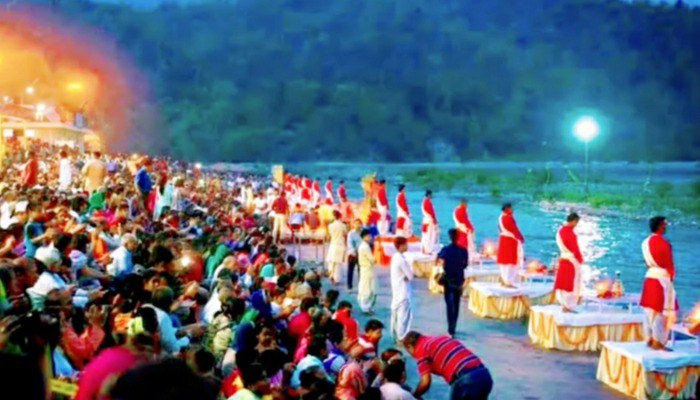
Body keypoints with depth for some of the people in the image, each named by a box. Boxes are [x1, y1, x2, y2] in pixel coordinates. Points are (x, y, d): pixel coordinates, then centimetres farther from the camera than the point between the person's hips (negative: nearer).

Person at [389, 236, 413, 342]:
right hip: (403, 292, -10)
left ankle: (396, 336, 22)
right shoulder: (401, 259, -21)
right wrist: (411, 269, 1)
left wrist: (406, 276, -4)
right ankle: (402, 338, -4)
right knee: (404, 314, -5)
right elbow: (410, 276, -17)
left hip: (396, 291, 10)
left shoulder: (395, 257, 9)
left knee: (396, 313, 15)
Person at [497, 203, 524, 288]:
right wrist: (521, 238, -5)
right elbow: (514, 229, -17)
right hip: (510, 241, -9)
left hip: (503, 240, 9)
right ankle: (508, 281, -4)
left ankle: (503, 280, 19)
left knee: (504, 260, 14)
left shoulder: (501, 217, 8)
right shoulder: (508, 218, -20)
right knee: (511, 261, -5)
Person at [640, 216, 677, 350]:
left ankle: (650, 340, 20)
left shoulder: (646, 242, 7)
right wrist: (671, 276, 3)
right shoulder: (663, 243, -17)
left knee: (651, 310, 13)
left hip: (650, 277, 8)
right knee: (662, 312, -2)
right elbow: (669, 263, -12)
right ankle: (658, 343, -1)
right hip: (662, 279, -8)